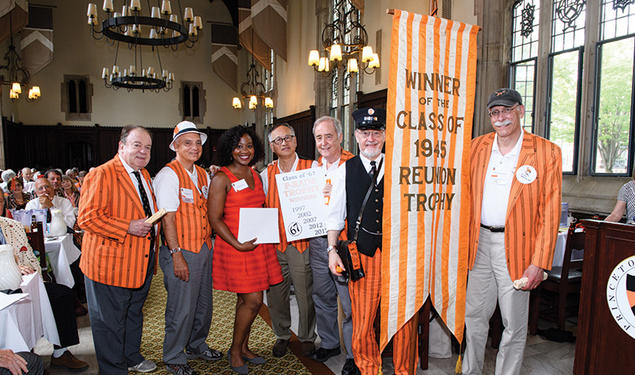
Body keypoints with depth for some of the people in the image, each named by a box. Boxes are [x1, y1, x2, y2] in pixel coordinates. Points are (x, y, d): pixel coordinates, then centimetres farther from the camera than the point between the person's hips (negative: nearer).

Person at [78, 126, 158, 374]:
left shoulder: (144, 175, 11)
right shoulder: (101, 174, -15)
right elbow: (87, 218, -21)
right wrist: (128, 227, -25)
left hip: (142, 262, 8)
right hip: (110, 263, -8)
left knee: (134, 314, 24)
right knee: (109, 321, 7)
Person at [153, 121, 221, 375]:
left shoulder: (203, 175, 11)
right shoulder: (168, 174, -12)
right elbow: (168, 218, -17)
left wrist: (210, 244, 9)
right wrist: (176, 255, -20)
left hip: (205, 248, 7)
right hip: (181, 251, -7)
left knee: (204, 304, 18)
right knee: (182, 308, 2)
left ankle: (196, 346, 39)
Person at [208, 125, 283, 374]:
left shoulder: (256, 176, 12)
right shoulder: (221, 178, -8)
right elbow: (215, 218, -12)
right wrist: (238, 244, -18)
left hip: (259, 245, 6)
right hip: (235, 247, -6)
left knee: (246, 300, 14)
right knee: (253, 300, -5)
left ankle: (243, 348, 31)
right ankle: (235, 351, 18)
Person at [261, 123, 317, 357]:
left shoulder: (312, 168, 0)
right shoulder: (266, 174, 8)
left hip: (302, 243, -2)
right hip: (273, 244, 3)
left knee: (305, 293, 5)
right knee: (275, 293, 10)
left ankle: (307, 337, 28)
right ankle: (282, 335, 32)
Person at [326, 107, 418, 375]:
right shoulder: (345, 170, 7)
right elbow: (335, 214, 9)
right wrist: (332, 250, 3)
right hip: (362, 255, 0)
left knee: (405, 320, 6)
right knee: (362, 321, 5)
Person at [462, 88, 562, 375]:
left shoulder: (547, 152, -5)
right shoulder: (476, 147, 5)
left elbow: (549, 212, -7)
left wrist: (539, 263, -12)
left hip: (516, 246, -3)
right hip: (480, 243, 4)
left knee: (514, 324, 9)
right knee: (474, 314, 15)